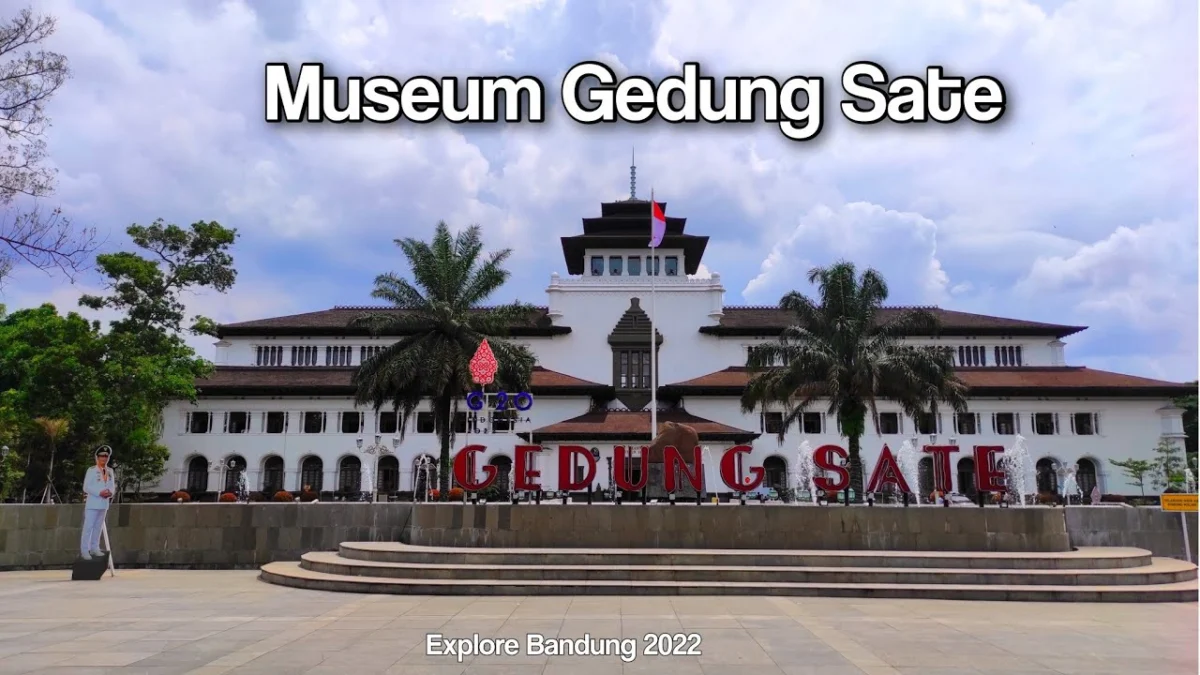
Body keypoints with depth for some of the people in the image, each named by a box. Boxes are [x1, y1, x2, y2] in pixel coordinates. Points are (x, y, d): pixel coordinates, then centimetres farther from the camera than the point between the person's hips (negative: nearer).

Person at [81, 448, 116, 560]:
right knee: (88, 527, -5)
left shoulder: (110, 471, 9)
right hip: (92, 503, -5)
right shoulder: (91, 470, -7)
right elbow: (86, 487, -11)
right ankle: (84, 550, -1)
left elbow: (112, 485, 12)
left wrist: (110, 492, -10)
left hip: (104, 504, 5)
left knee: (98, 527, 12)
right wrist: (99, 492, -21)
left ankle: (94, 548, 19)